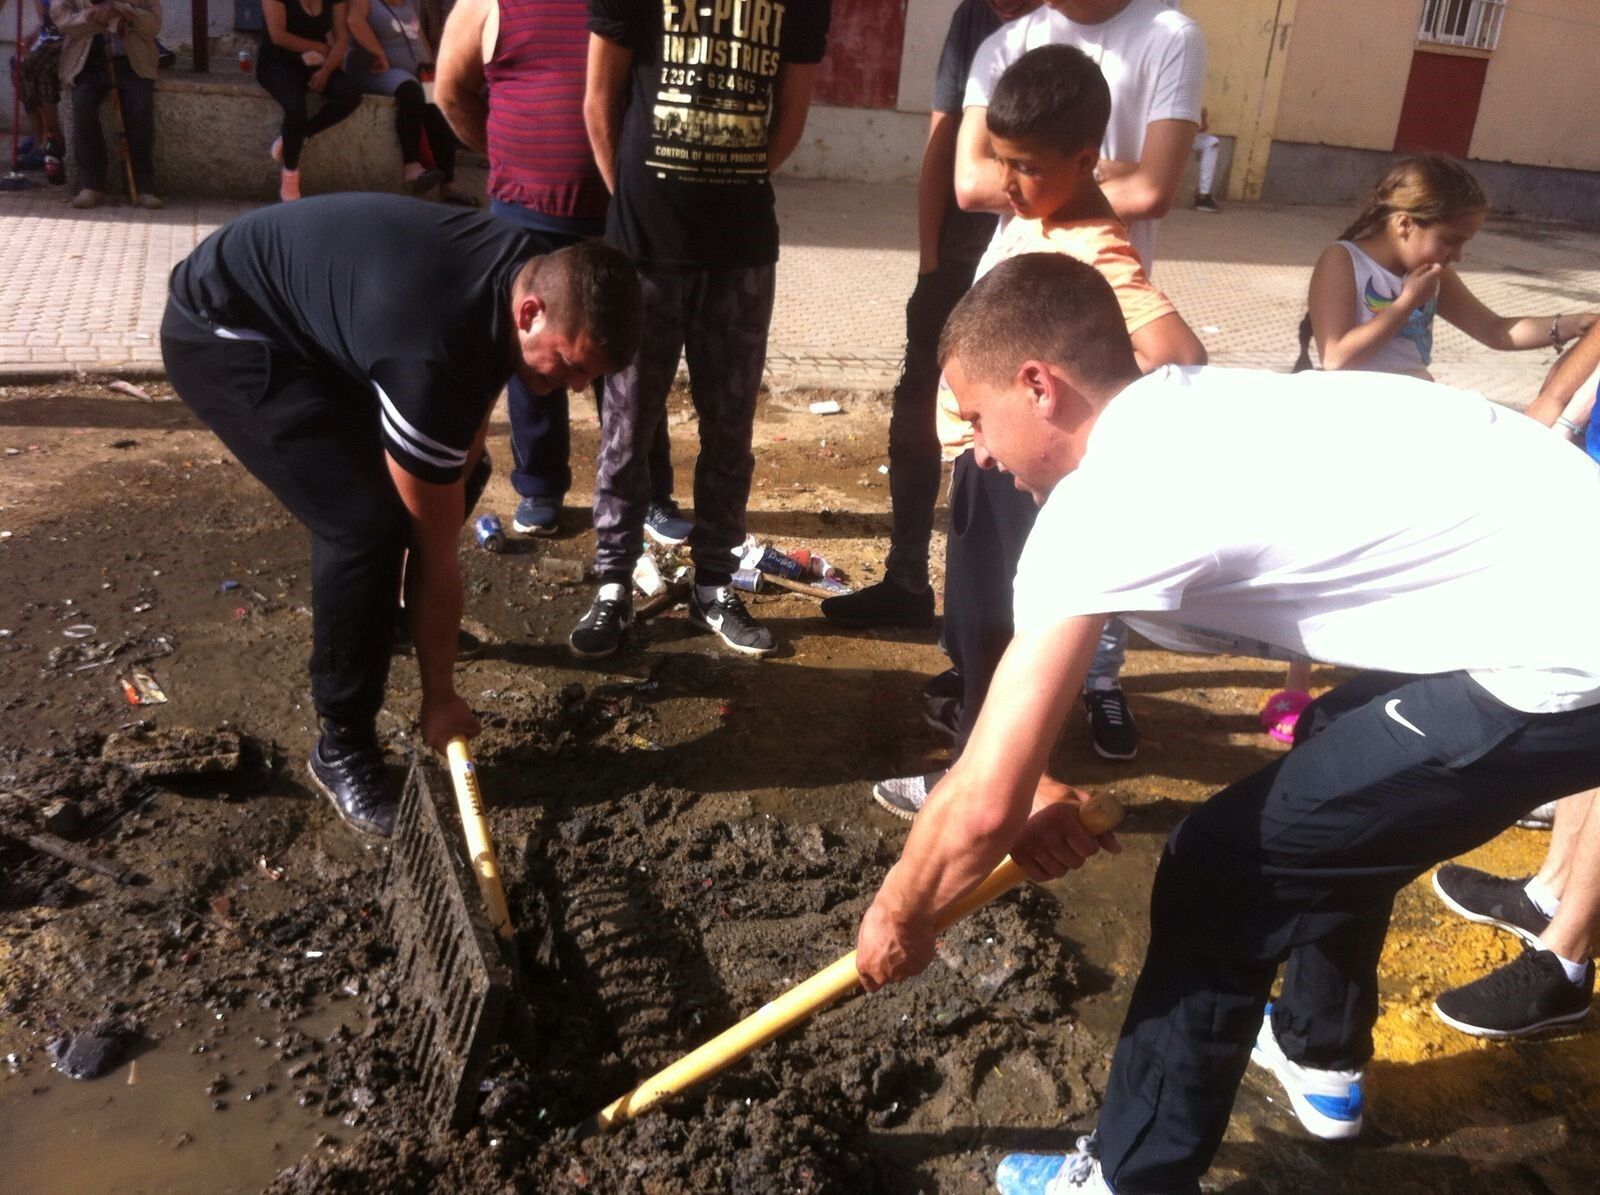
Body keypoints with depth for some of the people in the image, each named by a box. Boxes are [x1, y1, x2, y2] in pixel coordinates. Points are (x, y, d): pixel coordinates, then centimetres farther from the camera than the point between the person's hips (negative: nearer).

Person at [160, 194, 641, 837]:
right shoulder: (431, 359, -37)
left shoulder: (532, 268, -13)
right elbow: (434, 549, -27)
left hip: (311, 306, 9)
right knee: (369, 521, -23)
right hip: (223, 332, -9)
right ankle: (343, 747, -5)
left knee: (458, 473, 10)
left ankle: (390, 616, 35)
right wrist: (439, 698, -16)